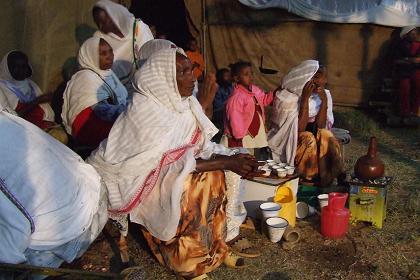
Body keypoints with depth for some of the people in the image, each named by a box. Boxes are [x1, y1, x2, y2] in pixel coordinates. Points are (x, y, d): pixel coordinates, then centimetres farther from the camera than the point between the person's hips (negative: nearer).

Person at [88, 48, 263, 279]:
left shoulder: (184, 103, -3)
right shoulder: (146, 109, -24)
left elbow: (203, 146, -3)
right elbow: (170, 162, -26)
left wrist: (232, 158, -19)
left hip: (159, 166, 7)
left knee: (214, 175, -6)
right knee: (193, 185, -24)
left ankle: (214, 247, 7)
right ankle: (187, 261, -6)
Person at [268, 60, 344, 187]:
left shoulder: (324, 95, -6)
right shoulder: (287, 98, -20)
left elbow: (321, 127, -11)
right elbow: (298, 130, -26)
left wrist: (324, 101, -21)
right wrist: (305, 99, -30)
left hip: (314, 136, 4)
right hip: (288, 143, -4)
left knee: (325, 135, -26)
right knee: (308, 138, -31)